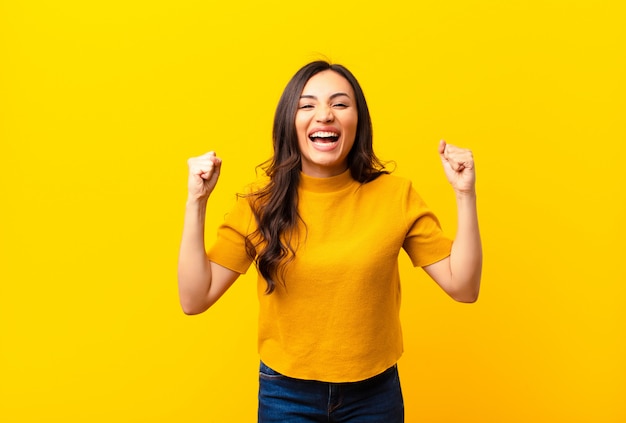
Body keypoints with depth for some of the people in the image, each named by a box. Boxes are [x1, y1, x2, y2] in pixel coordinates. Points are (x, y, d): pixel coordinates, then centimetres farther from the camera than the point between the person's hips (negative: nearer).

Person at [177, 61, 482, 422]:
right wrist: (197, 201, -20)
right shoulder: (261, 204, -10)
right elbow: (195, 299, -13)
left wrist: (465, 194, -19)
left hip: (375, 394, 1)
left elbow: (463, 286, -9)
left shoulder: (396, 196, -10)